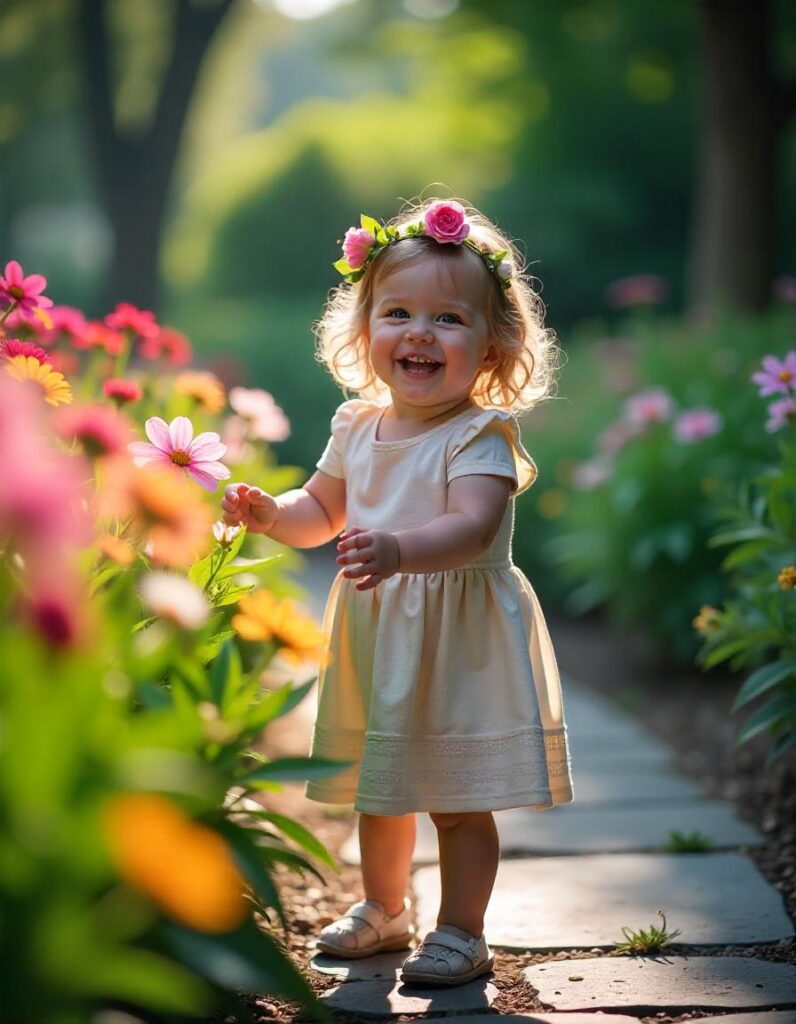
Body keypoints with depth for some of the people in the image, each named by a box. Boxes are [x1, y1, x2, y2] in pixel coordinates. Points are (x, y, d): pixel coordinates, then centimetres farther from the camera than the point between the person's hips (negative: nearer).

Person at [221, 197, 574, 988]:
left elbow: (472, 527, -31)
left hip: (460, 642, -7)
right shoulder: (357, 427, 4)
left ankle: (461, 931, 18)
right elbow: (322, 512, 18)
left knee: (459, 797, 1)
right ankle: (384, 909, 40)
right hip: (373, 634, 7)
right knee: (377, 786, 20)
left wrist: (399, 550, -48)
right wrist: (270, 514, -2)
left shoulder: (480, 434, -16)